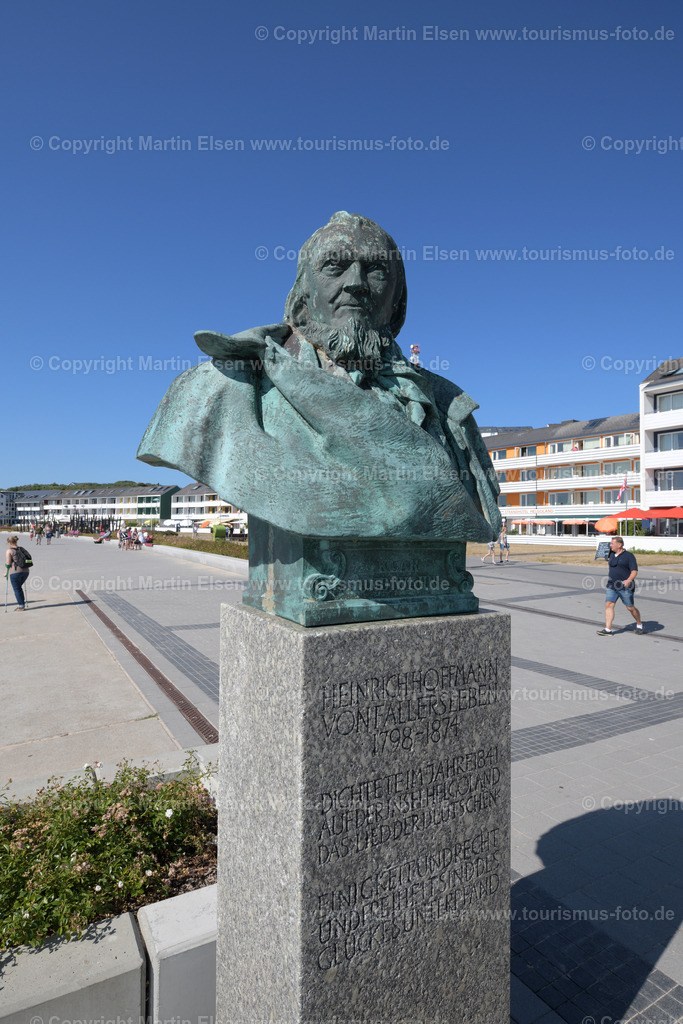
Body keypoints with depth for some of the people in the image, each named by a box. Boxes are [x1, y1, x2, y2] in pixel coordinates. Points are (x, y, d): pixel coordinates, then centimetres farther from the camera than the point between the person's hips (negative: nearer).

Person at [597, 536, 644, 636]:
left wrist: (629, 580, -28)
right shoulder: (611, 554, 12)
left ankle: (639, 625, 30)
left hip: (625, 587, -5)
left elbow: (634, 571, -13)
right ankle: (608, 629, -9)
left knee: (630, 608, 5)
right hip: (612, 586, 6)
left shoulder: (629, 556, -8)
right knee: (608, 605, -7)